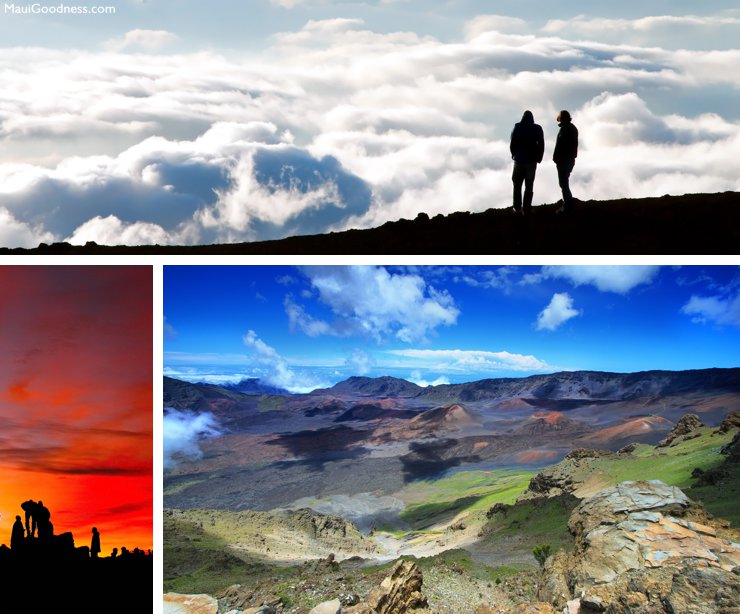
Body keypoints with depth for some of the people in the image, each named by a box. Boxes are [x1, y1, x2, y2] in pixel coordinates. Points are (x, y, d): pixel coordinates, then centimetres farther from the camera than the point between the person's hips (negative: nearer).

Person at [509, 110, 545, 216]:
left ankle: (517, 207, 13)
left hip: (519, 160, 0)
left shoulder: (517, 128, -5)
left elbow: (512, 144, -5)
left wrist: (514, 155, 12)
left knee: (517, 184, 14)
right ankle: (526, 210, 1)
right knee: (529, 185, 5)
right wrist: (539, 158, 8)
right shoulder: (537, 129, -3)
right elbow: (541, 145, -4)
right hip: (532, 160, 0)